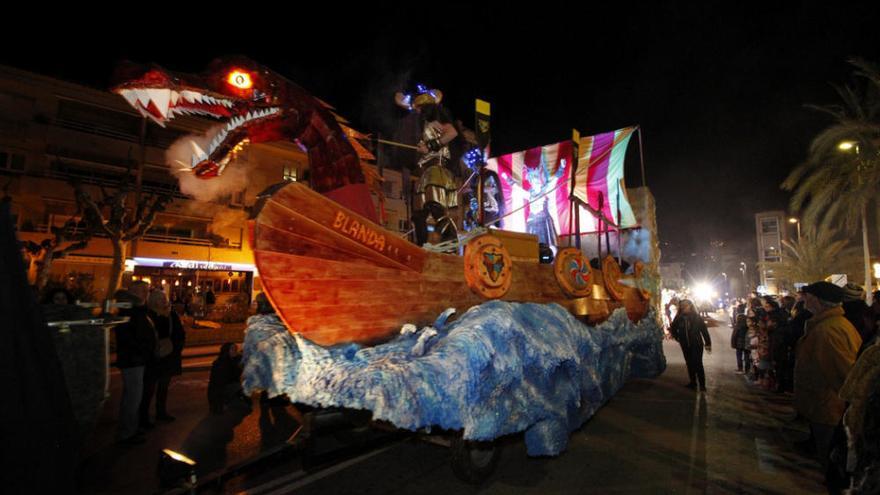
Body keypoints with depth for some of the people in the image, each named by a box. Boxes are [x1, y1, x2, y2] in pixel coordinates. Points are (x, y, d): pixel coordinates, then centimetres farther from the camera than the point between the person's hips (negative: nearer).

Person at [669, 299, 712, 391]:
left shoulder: (696, 316, -9)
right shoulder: (679, 318, -2)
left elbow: (704, 329, -10)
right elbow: (673, 329, 13)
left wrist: (708, 343, -12)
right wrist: (677, 337, 3)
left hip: (697, 344, -4)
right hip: (685, 345, 4)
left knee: (698, 364, -5)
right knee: (689, 364, 12)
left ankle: (702, 384, 4)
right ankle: (693, 382, 23)